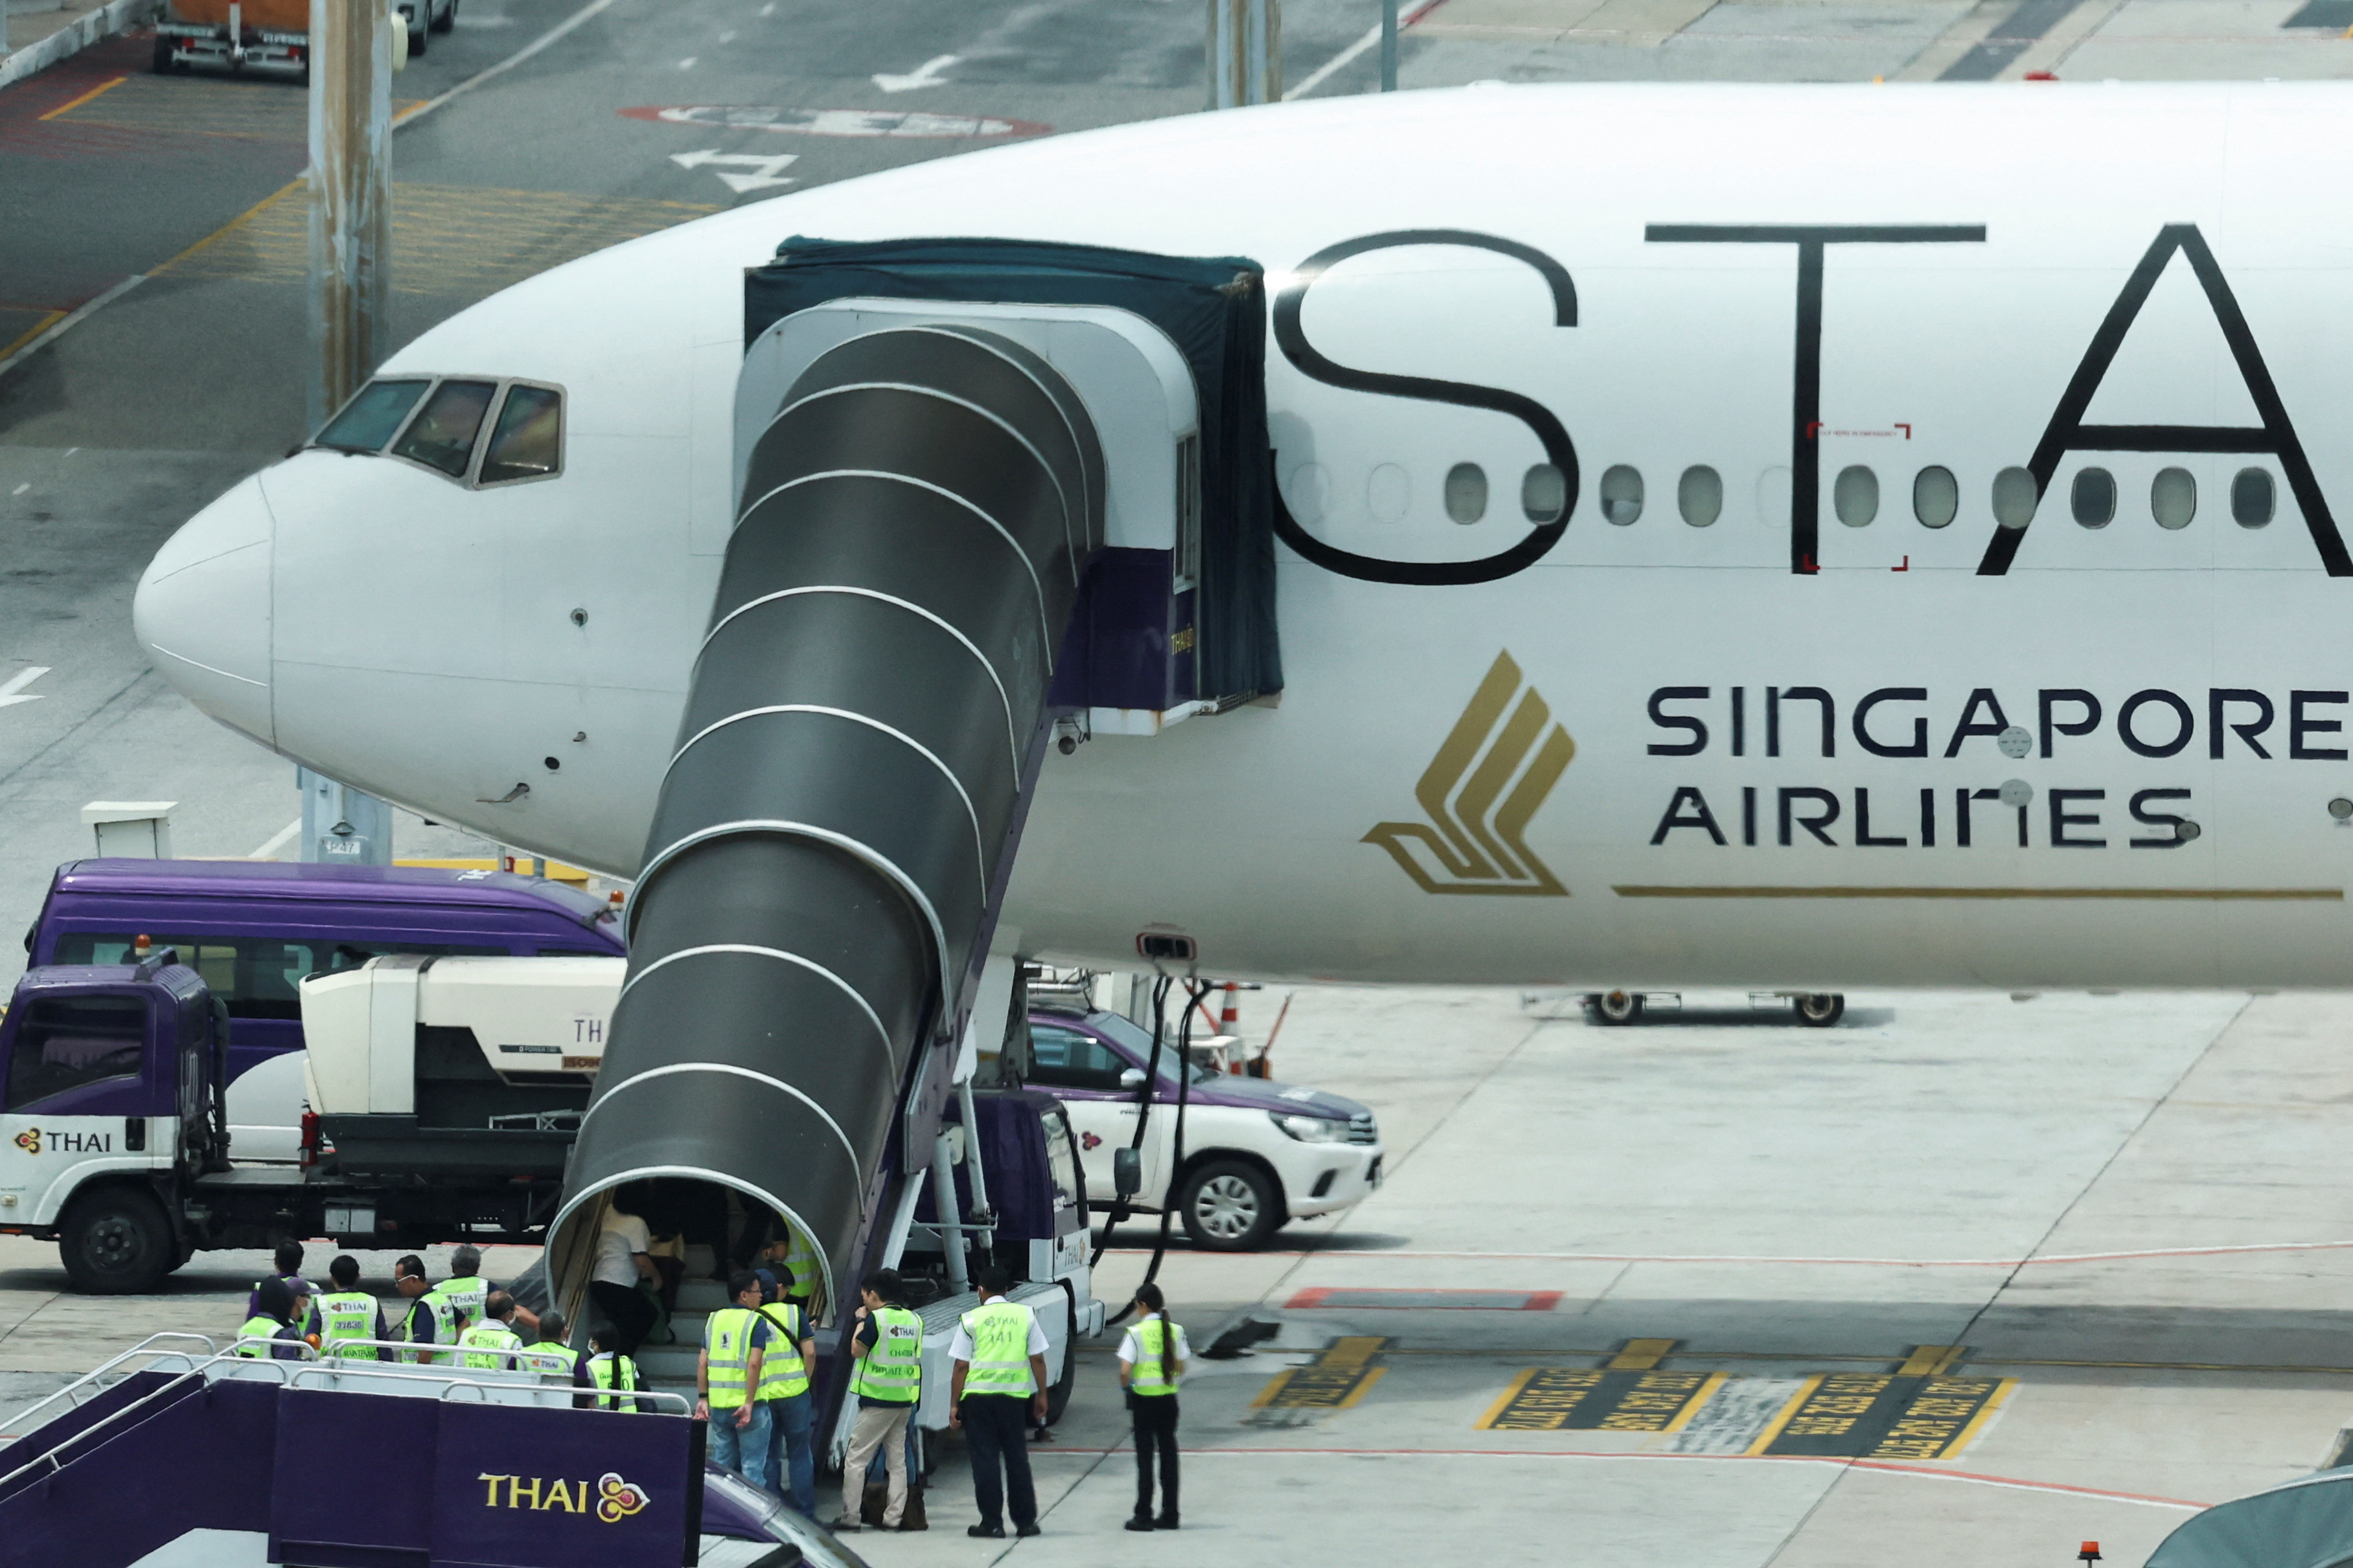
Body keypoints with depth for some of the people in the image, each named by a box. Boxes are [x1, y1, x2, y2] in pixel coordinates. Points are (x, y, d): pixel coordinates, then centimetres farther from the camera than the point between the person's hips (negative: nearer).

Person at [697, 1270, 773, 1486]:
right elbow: (754, 1363, -17)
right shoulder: (756, 1322, -8)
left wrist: (703, 1398, 9)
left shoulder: (714, 1319, 8)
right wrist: (750, 1402, -17)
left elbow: (702, 1363, 6)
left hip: (718, 1405, 5)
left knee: (722, 1465, 13)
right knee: (752, 1467, -1)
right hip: (745, 1402, -5)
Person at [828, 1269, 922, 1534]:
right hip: (905, 1401, 7)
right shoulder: (913, 1320, 8)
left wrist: (861, 1321, 3)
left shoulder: (876, 1319, -13)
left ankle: (851, 1516, -4)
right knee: (897, 1460, 10)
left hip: (877, 1402, -7)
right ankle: (894, 1516, 7)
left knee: (856, 1460, -1)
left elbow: (857, 1350, -8)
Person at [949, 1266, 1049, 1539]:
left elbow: (961, 1365, -3)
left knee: (985, 1458, 2)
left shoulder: (971, 1320, -1)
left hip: (977, 1395, -2)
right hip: (1013, 1394, 2)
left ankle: (992, 1523, 0)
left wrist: (954, 1404, 1)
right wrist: (1041, 1396, 14)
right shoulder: (1025, 1316, 5)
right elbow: (1037, 1360, 5)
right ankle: (1025, 1522, 14)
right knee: (1016, 1458, 11)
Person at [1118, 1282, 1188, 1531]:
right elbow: (1181, 1369, 3)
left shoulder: (1136, 1333, -12)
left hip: (1144, 1399, -4)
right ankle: (1169, 1514, 13)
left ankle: (1143, 1516, 3)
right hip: (1168, 1399, 4)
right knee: (1169, 1453, 10)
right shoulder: (1175, 1331, 1)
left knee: (1145, 1456, 2)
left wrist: (1126, 1386, 3)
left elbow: (1125, 1371, -16)